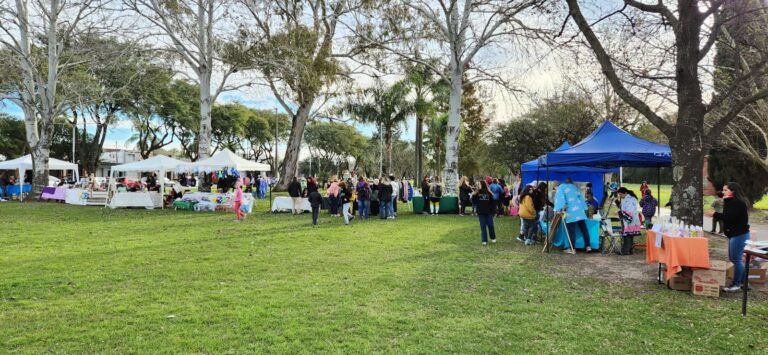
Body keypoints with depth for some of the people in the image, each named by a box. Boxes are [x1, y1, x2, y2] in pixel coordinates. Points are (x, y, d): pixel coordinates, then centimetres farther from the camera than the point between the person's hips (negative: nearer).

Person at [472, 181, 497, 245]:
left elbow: (493, 203, 1)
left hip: (488, 212, -1)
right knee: (483, 227, 4)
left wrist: (493, 211, -2)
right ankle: (484, 240, 9)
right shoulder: (477, 193, 0)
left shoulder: (489, 193, -4)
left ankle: (493, 238, 26)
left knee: (490, 225, 5)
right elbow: (474, 202, -3)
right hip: (481, 213, 1)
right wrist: (474, 195, -18)